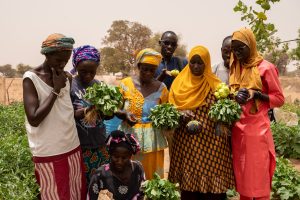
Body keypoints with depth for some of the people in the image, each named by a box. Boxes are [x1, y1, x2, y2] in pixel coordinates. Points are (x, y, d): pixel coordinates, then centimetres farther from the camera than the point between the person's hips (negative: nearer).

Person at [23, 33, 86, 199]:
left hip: (73, 148, 6)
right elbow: (34, 119, -22)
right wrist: (56, 90, -20)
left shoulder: (65, 77, 6)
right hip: (48, 154, -6)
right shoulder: (31, 78, -12)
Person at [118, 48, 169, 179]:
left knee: (153, 175, 8)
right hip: (130, 136, -1)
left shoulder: (161, 87, 1)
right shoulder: (125, 84, -3)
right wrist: (124, 115, -18)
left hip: (153, 138, 1)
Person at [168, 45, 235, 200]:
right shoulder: (179, 82, 7)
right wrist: (180, 114, -14)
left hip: (210, 141, -2)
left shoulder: (214, 84, 0)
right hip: (185, 141, 2)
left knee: (210, 178, 2)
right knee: (188, 180, 7)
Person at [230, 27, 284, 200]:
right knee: (241, 176, 14)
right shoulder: (236, 68, 11)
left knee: (258, 177, 3)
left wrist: (255, 94, -20)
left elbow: (279, 99, -5)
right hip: (238, 129, 6)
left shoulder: (266, 68, -8)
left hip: (257, 129, -6)